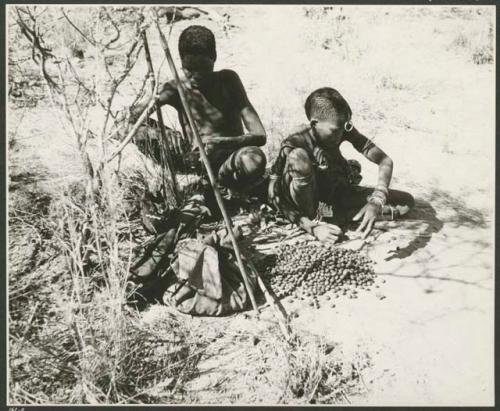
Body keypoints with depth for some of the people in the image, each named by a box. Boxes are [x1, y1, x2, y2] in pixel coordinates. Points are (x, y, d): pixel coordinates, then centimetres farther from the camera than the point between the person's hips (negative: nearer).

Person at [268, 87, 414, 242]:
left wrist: (377, 201, -38)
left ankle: (338, 215, -7)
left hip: (336, 194, 4)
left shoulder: (343, 129, -18)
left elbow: (385, 161, -21)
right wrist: (313, 228, -39)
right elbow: (282, 202, -25)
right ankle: (312, 221, -21)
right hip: (306, 200, -4)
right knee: (298, 156, -37)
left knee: (406, 201, -6)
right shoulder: (294, 144, -29)